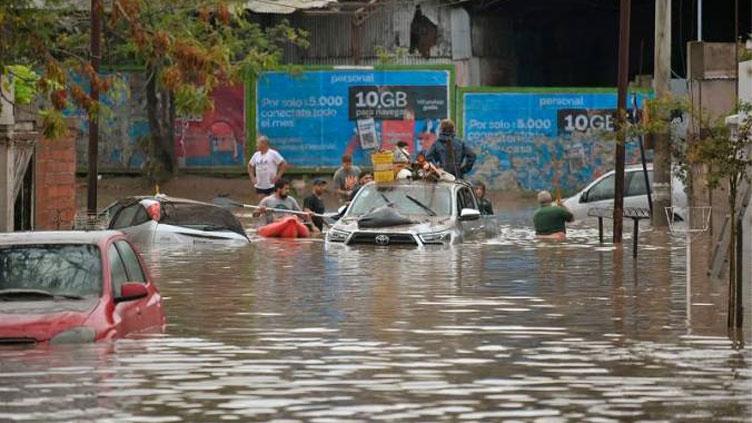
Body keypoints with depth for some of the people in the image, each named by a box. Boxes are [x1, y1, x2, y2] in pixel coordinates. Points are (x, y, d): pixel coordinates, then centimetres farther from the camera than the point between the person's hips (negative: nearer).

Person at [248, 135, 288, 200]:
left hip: (271, 185, -5)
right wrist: (252, 177, 11)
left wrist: (278, 177, -13)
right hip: (259, 186, 5)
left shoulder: (273, 154, -9)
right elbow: (250, 166, 23)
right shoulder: (256, 155, 8)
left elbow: (284, 164, -10)